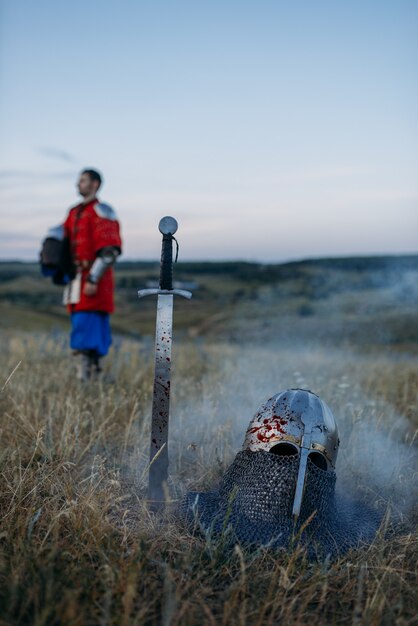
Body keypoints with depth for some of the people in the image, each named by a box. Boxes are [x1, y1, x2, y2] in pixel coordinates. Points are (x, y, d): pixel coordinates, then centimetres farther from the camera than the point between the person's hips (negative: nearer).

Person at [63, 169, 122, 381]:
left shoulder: (101, 211, -7)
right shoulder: (74, 212, 19)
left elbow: (110, 250, -17)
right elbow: (67, 245, 24)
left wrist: (93, 279, -21)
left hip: (94, 283, -8)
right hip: (77, 281, 8)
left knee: (86, 330, -12)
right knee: (92, 331, 11)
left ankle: (85, 378, -11)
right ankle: (92, 377, 17)